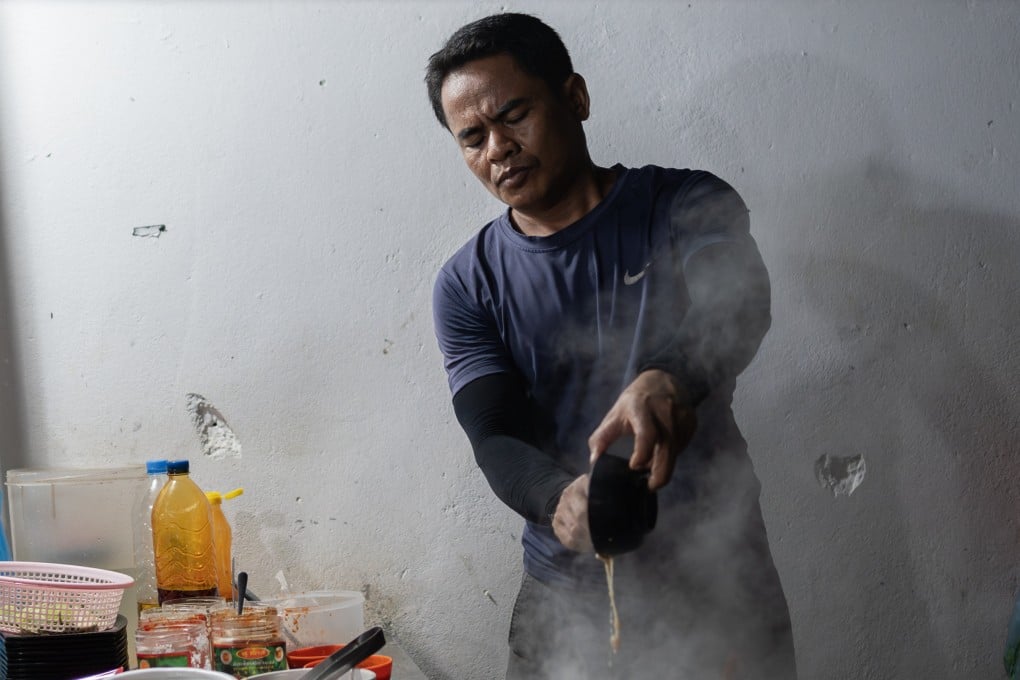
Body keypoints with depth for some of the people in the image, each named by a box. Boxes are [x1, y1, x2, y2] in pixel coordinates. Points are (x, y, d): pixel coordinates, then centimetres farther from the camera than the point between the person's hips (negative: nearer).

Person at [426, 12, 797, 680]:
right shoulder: (467, 286, 0)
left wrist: (671, 380, -49)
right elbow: (495, 438, -11)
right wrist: (559, 498, -34)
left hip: (719, 578, -1)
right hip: (566, 599, 2)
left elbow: (738, 306, -26)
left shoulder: (688, 206, -6)